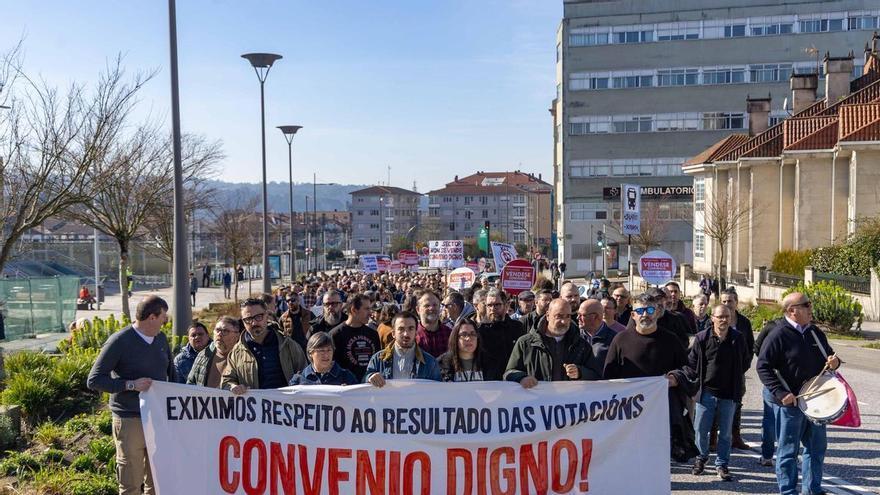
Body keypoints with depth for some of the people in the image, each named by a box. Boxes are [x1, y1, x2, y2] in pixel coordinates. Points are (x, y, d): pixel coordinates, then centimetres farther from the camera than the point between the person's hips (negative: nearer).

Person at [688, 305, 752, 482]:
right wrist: (698, 380, -2)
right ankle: (701, 457, 28)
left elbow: (746, 361, 13)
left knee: (726, 433, 8)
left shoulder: (738, 338, -1)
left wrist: (735, 377, 8)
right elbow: (692, 363, 2)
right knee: (700, 429, 5)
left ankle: (721, 464, 21)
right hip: (706, 391, -1)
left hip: (729, 394, 1)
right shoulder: (702, 338, -6)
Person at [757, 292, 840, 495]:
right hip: (790, 402, -7)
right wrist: (781, 393, -22)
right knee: (788, 450, 3)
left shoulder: (815, 332, 7)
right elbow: (763, 367, -15)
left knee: (817, 447, 17)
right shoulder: (778, 335, -14)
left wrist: (834, 362, -4)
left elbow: (828, 355, 20)